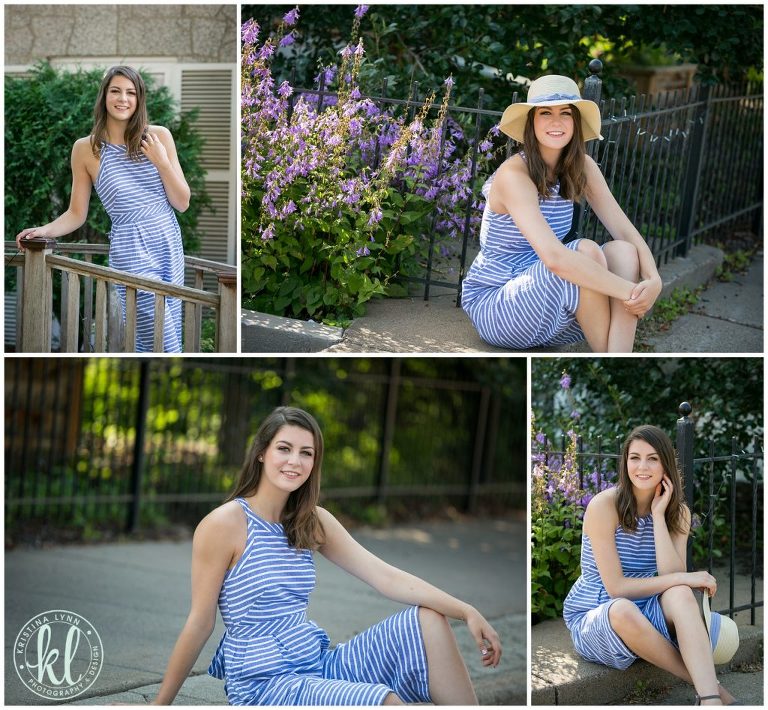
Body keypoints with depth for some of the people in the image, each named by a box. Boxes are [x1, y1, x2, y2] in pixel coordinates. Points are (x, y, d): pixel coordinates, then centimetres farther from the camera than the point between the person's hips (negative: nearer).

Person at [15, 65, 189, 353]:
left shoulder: (159, 136, 3)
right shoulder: (86, 149, 0)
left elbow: (182, 203, 5)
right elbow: (76, 213, 6)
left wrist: (162, 162, -9)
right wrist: (45, 230, -12)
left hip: (170, 243, 3)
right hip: (132, 250, -3)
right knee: (164, 343, -10)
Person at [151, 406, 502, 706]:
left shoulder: (314, 521, 8)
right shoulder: (224, 524, -12)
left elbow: (385, 576, 0)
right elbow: (199, 624, -8)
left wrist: (468, 612, -11)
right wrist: (160, 703, -6)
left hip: (318, 664, 7)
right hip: (263, 684, -7)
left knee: (428, 621, -6)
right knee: (386, 700, -29)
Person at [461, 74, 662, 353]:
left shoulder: (582, 167, 1)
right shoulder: (514, 175, -20)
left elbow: (626, 231, -5)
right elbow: (554, 257, -33)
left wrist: (653, 280, -25)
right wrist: (630, 292, -32)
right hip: (491, 306, -7)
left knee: (623, 251, -16)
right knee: (586, 251, -27)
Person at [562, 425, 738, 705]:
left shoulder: (677, 512, 1)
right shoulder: (604, 505, -15)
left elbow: (672, 577, -15)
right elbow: (616, 588, -18)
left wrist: (658, 515, -18)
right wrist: (684, 579, -22)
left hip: (645, 614, 4)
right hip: (592, 619, -4)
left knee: (681, 594, -31)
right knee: (623, 609, -40)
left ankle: (710, 700, -42)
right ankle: (708, 684, -26)